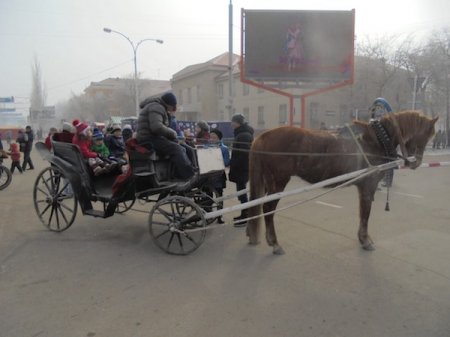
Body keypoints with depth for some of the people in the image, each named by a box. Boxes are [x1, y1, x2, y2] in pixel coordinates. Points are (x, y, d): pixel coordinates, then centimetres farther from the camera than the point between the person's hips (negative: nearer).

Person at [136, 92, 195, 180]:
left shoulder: (159, 108, 24)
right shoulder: (156, 107, -10)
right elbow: (156, 127, -26)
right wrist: (172, 132, -12)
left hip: (154, 138, 11)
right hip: (149, 140, -11)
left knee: (181, 149, 8)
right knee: (176, 149, -23)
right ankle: (189, 177, -27)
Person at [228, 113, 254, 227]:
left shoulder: (244, 136, -17)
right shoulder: (241, 134, 15)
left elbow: (243, 155, -24)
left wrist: (234, 167, -20)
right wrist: (233, 164, 15)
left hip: (242, 169, -10)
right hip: (241, 168, 10)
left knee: (241, 192, -5)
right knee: (241, 191, 15)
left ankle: (245, 217, 1)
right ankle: (244, 214, 24)